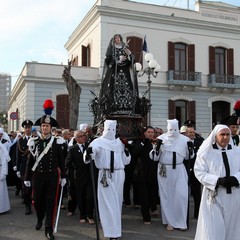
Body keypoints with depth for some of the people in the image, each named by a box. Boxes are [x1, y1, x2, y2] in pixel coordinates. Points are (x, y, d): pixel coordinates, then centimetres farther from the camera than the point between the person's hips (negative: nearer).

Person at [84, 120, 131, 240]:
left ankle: (115, 230, 29)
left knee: (117, 202, 12)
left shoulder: (120, 142, 10)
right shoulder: (99, 142, -1)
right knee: (108, 203, -3)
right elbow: (87, 158, -15)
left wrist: (127, 150, -3)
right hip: (105, 175, -3)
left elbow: (126, 161, 13)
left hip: (118, 174, 4)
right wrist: (88, 153, -37)